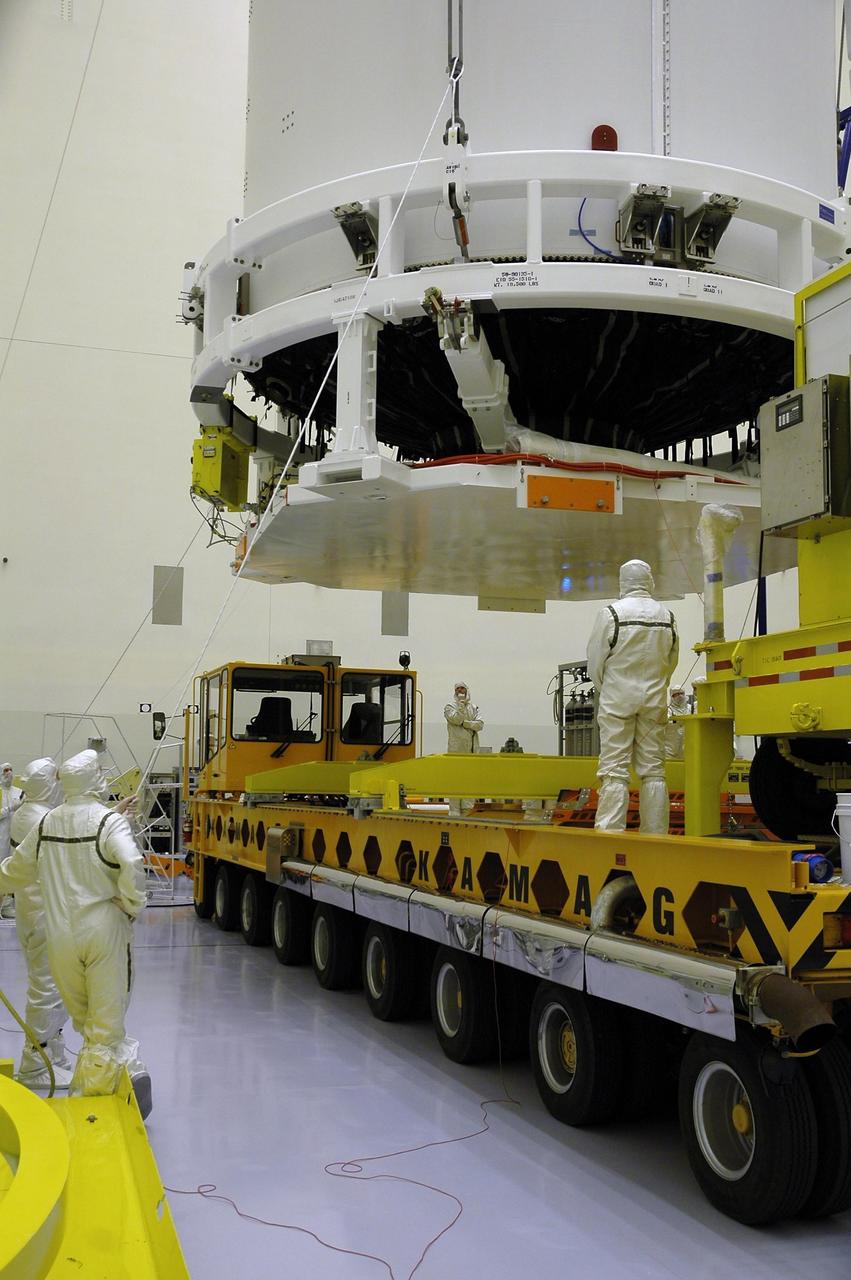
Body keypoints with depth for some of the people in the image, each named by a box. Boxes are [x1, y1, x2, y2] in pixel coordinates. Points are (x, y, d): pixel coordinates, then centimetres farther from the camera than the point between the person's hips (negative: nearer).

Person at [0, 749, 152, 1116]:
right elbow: (131, 865, -27)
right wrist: (130, 906, -10)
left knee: (83, 1020, 18)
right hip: (104, 934, -5)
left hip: (61, 938, 5)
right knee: (106, 1023, 5)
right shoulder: (109, 821, -10)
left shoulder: (46, 824, 7)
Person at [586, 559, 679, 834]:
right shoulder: (667, 616, 3)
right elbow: (671, 661, 12)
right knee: (653, 770, 9)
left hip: (618, 698, -4)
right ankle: (655, 833, 11)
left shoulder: (611, 613, -9)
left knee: (614, 770, -4)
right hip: (654, 701, 4)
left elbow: (595, 661, -3)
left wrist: (603, 690, 13)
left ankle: (609, 833, -9)